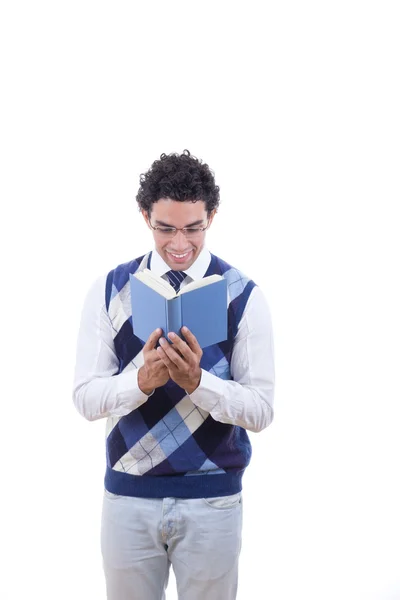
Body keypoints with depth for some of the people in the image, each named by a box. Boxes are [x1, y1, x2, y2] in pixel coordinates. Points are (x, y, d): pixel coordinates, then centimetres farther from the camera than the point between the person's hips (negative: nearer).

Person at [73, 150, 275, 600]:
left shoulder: (243, 295, -6)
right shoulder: (109, 291, -2)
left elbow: (261, 410, -8)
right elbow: (85, 397, -5)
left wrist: (197, 380, -26)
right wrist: (142, 379, -24)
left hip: (212, 499, -1)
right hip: (128, 496, 1)